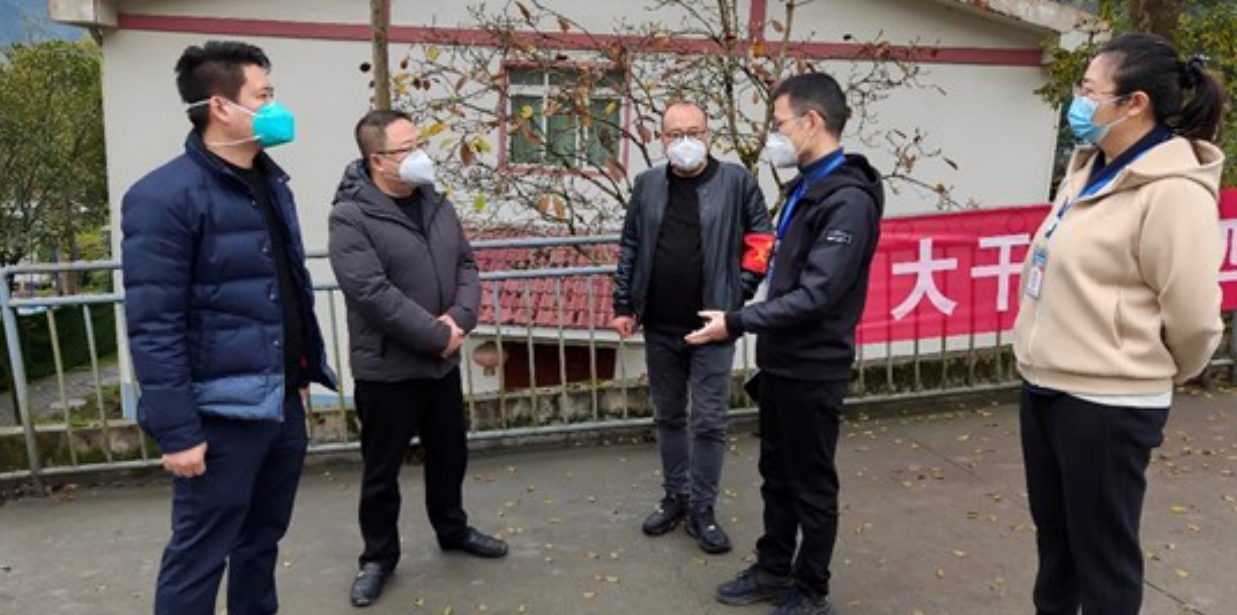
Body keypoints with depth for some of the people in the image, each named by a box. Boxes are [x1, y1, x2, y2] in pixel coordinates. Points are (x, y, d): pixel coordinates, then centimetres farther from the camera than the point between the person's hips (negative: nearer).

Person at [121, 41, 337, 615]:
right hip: (222, 413, -7)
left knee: (262, 541, 20)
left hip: (283, 403, 7)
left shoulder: (272, 183, 10)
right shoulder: (165, 196, -14)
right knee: (198, 557, 7)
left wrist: (305, 372, 14)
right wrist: (176, 430, -18)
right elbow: (153, 326, -17)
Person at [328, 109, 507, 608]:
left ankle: (453, 530, 43)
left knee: (449, 456, 21)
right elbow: (373, 295, -24)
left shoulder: (436, 203, 6)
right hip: (387, 369, -6)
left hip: (444, 362, 7)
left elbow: (466, 264, 6)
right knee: (382, 471, 10)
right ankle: (378, 556, 29)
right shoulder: (351, 217, -16)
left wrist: (460, 318, -13)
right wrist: (438, 336, -20)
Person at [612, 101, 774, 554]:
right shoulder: (647, 185, 6)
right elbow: (629, 249, 9)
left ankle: (702, 509, 18)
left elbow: (762, 239, -1)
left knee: (709, 422, 3)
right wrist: (624, 306, 6)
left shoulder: (736, 180, -4)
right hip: (660, 327, 4)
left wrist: (739, 294, -6)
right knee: (668, 417, 15)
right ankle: (675, 497, 31)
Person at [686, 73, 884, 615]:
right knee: (776, 475, 20)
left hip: (813, 370, -9)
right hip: (781, 361, 9)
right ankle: (773, 570, 37)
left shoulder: (849, 199, -20)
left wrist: (736, 323, -23)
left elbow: (817, 295, -26)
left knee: (811, 484, 8)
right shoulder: (806, 186, 9)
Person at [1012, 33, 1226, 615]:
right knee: (1054, 538, 24)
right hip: (1044, 386, 8)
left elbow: (1193, 317, -15)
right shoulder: (1088, 170, 8)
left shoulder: (1172, 192, -19)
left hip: (1107, 403, -8)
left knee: (1103, 553, 9)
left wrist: (1150, 373, 2)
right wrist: (1052, 364, 17)